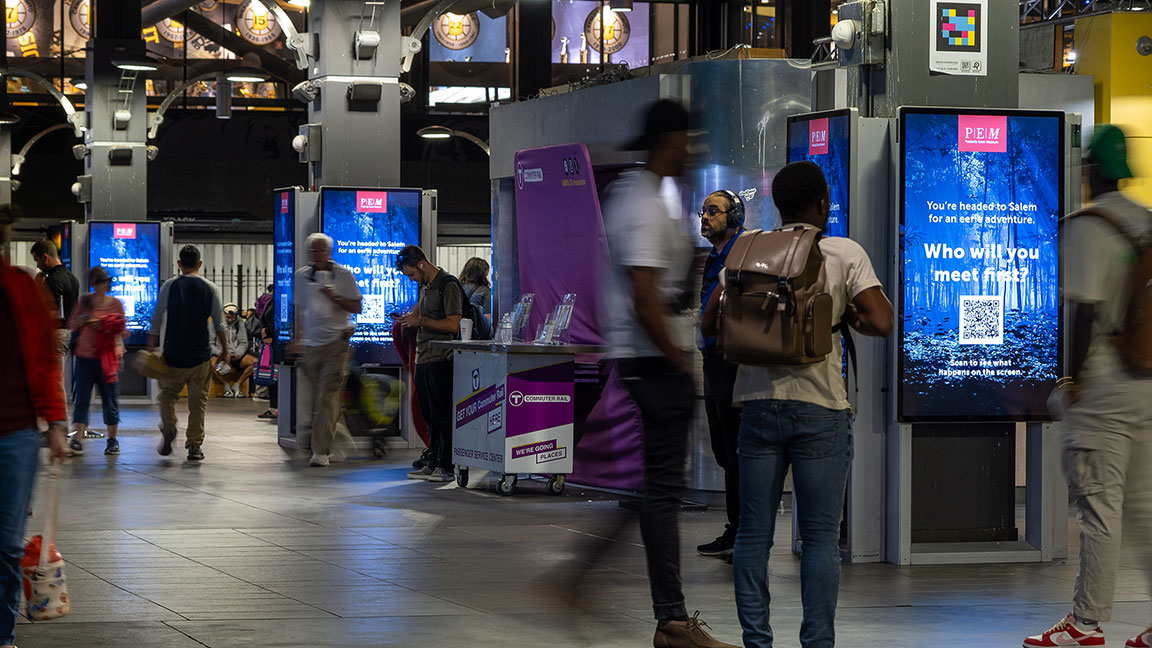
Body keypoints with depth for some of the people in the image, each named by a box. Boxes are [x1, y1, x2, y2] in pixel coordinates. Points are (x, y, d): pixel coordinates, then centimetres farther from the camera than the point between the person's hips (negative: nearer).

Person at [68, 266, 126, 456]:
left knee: (110, 398, 4)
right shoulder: (84, 301, 8)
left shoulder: (115, 303, 5)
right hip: (85, 356, 1)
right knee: (82, 398, -5)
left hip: (108, 357, -1)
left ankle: (112, 439, 14)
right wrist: (82, 320, -10)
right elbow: (71, 325, 11)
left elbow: (120, 329, 4)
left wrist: (102, 325, -12)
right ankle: (77, 439, -8)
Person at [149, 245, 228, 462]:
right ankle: (194, 445, 3)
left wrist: (151, 347, 3)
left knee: (168, 394, 15)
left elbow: (157, 319, -2)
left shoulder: (169, 286, -1)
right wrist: (225, 351, 10)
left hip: (174, 354, 0)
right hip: (200, 354, 1)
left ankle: (169, 427, -8)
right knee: (198, 401, 6)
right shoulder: (210, 288, 2)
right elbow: (219, 323, 2)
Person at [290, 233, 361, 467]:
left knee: (327, 398, -13)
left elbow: (357, 307, 0)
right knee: (317, 398, 8)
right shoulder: (301, 276, 11)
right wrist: (296, 338, 21)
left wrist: (335, 298, -16)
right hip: (312, 343, 5)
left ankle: (321, 451, -16)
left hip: (336, 343, -5)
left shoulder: (343, 275, -1)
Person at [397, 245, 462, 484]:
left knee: (442, 415, -7)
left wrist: (420, 321, -14)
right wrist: (411, 319, 10)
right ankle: (433, 464, 16)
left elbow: (453, 324, -18)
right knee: (429, 416, 11)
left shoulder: (448, 286, -11)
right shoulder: (425, 286, 17)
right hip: (423, 358, 9)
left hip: (441, 360, -9)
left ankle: (447, 467, -4)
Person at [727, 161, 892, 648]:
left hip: (758, 403, 3)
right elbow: (882, 323, -11)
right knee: (820, 537, 2)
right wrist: (852, 318, 9)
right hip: (819, 408, -3)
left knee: (753, 534, 8)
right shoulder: (845, 253, -3)